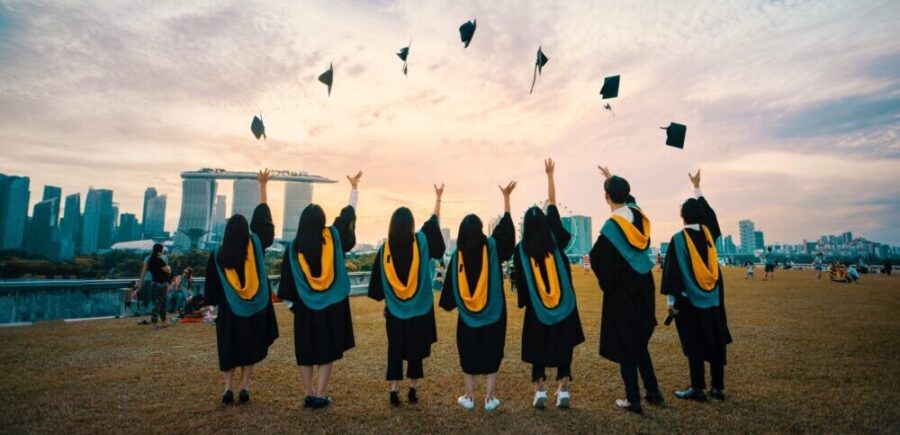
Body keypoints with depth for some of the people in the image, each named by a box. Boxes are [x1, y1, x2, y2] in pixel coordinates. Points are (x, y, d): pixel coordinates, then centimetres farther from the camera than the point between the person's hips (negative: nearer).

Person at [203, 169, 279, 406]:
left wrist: (210, 304, 14)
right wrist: (263, 186, 6)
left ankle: (228, 389, 4)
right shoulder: (256, 244, -9)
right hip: (256, 308, 0)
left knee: (229, 350, 13)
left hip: (229, 311, 0)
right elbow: (262, 217, 0)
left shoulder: (217, 255, -8)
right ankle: (244, 388, 6)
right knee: (250, 348, 11)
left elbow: (212, 286, -1)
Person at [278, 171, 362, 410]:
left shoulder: (294, 247, -7)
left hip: (305, 307, 1)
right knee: (328, 350, 8)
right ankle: (320, 395, 9)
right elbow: (349, 213, 6)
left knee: (305, 351, 13)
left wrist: (291, 303, 11)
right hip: (332, 305, 0)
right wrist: (354, 187, 18)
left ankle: (309, 394, 17)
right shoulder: (333, 237, -7)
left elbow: (287, 279, -3)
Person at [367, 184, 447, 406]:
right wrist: (438, 197, 21)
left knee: (395, 350, 11)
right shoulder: (421, 241, -9)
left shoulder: (385, 248, -5)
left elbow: (379, 280, 1)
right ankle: (413, 390, 15)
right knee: (416, 349, 10)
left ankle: (394, 391, 11)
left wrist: (385, 302, 12)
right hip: (420, 308, -1)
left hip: (395, 309, 1)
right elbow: (434, 221, 9)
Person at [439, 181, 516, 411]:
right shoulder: (492, 247, -10)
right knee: (492, 354, 9)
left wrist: (450, 304, 13)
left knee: (468, 355, 12)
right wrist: (506, 197, 6)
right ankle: (490, 398, 14)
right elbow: (505, 226, 1)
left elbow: (450, 286, -2)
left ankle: (469, 397, 18)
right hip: (493, 313, -1)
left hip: (467, 315, 1)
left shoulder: (457, 255, -8)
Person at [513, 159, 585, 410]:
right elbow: (552, 203, 1)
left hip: (537, 308, -1)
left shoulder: (521, 249, -9)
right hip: (564, 304, 1)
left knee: (538, 349, 10)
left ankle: (540, 393, 8)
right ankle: (563, 392, 9)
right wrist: (550, 175, 7)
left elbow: (521, 281, -6)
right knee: (563, 347, 9)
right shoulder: (555, 238, -5)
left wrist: (524, 303, 7)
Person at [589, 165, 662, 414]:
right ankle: (653, 392, 26)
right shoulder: (639, 215, -1)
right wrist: (613, 178, 34)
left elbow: (597, 259, -15)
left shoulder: (611, 227, -20)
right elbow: (627, 196, 21)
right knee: (639, 342, 21)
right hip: (643, 288, 7)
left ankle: (633, 401, 11)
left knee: (625, 345, 4)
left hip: (622, 292, -7)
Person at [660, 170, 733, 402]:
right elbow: (706, 210, 22)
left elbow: (673, 271, -15)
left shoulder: (679, 239, -13)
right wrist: (697, 187, 35)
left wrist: (671, 300, -10)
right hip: (713, 297, 5)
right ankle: (717, 386, 18)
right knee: (715, 341, 11)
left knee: (695, 343, 1)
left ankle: (698, 388, 6)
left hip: (690, 299, -5)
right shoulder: (708, 232, 1)